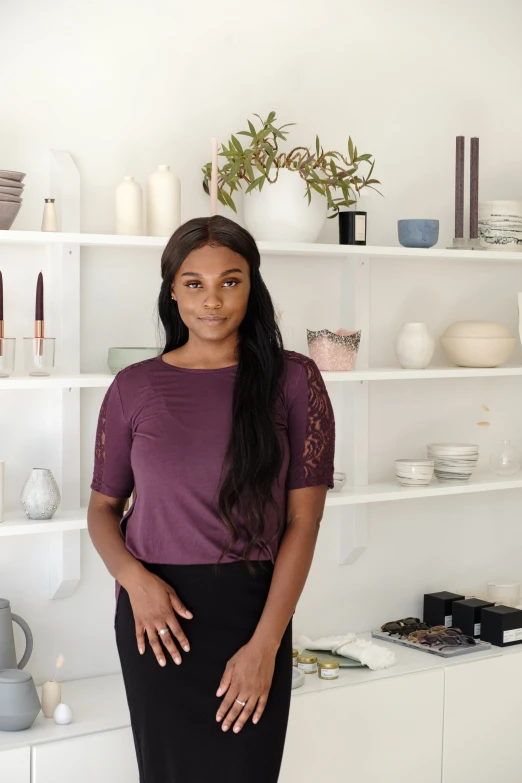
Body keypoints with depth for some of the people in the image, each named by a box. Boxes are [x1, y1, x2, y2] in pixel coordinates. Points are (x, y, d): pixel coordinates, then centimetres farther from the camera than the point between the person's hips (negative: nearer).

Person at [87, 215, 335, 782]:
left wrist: (265, 644, -13)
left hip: (253, 608, -1)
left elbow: (303, 520, -6)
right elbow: (103, 506, 9)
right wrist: (134, 577, -12)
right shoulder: (135, 388, 1)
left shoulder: (292, 380, -4)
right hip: (159, 614, 1)